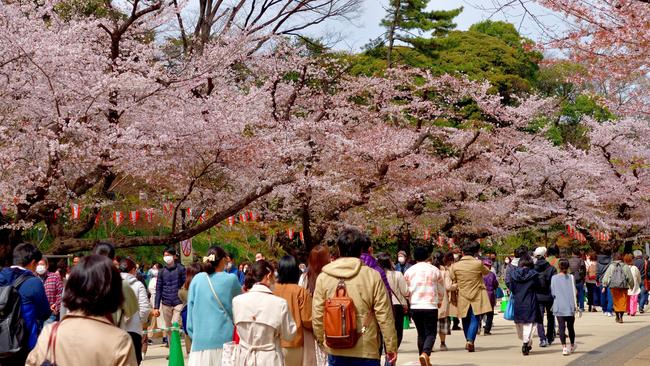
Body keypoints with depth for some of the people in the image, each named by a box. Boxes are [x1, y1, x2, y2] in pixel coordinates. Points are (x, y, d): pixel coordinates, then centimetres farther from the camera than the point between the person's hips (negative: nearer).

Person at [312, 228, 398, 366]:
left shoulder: (323, 277, -1)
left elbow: (317, 315, 2)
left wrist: (322, 339, 17)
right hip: (366, 349, -2)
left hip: (335, 350, 3)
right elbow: (384, 315, -8)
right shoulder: (372, 276, -8)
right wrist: (391, 347, -1)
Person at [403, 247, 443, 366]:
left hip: (415, 307, 2)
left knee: (421, 333, 16)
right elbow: (441, 289, 12)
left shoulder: (409, 271, 5)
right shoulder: (435, 270, 3)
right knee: (431, 333, 0)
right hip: (430, 306, -2)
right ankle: (425, 353, -25)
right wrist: (440, 301, 31)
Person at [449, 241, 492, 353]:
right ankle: (470, 340, -20)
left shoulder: (455, 266, -5)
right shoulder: (478, 264, -10)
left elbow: (453, 282, 5)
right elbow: (487, 272, 11)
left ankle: (468, 341, 25)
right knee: (475, 319, -2)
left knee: (466, 320, 16)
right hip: (477, 297, -2)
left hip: (463, 298, 2)